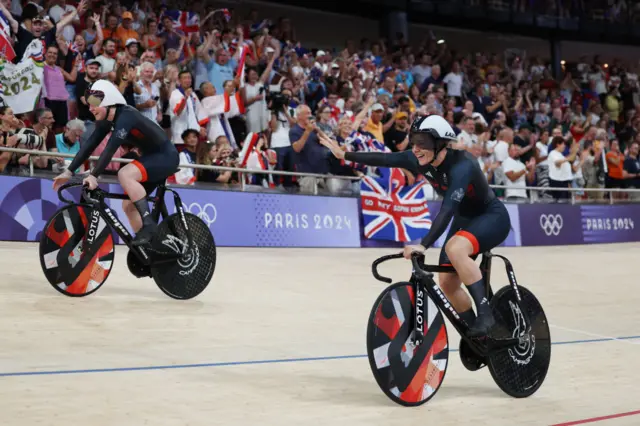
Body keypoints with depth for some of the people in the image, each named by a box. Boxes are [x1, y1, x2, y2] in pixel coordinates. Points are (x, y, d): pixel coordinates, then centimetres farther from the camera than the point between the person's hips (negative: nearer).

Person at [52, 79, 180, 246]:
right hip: (152, 157, 9)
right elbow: (90, 144, 0)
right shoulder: (106, 120, 1)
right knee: (128, 205, 6)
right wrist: (68, 172, -7)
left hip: (166, 156, -9)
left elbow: (111, 148, -36)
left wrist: (94, 176, -42)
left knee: (125, 174, -30)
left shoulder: (125, 116, -26)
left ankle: (149, 225, -23)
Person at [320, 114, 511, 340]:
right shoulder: (419, 160, -13)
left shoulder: (461, 165, -34)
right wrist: (343, 154, 1)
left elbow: (447, 209, -43)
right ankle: (476, 336, 17)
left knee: (455, 248, -36)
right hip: (464, 218, 8)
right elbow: (384, 159, -3)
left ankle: (486, 313, -27)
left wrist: (423, 245, -51)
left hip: (492, 216, -8)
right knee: (447, 282, 1)